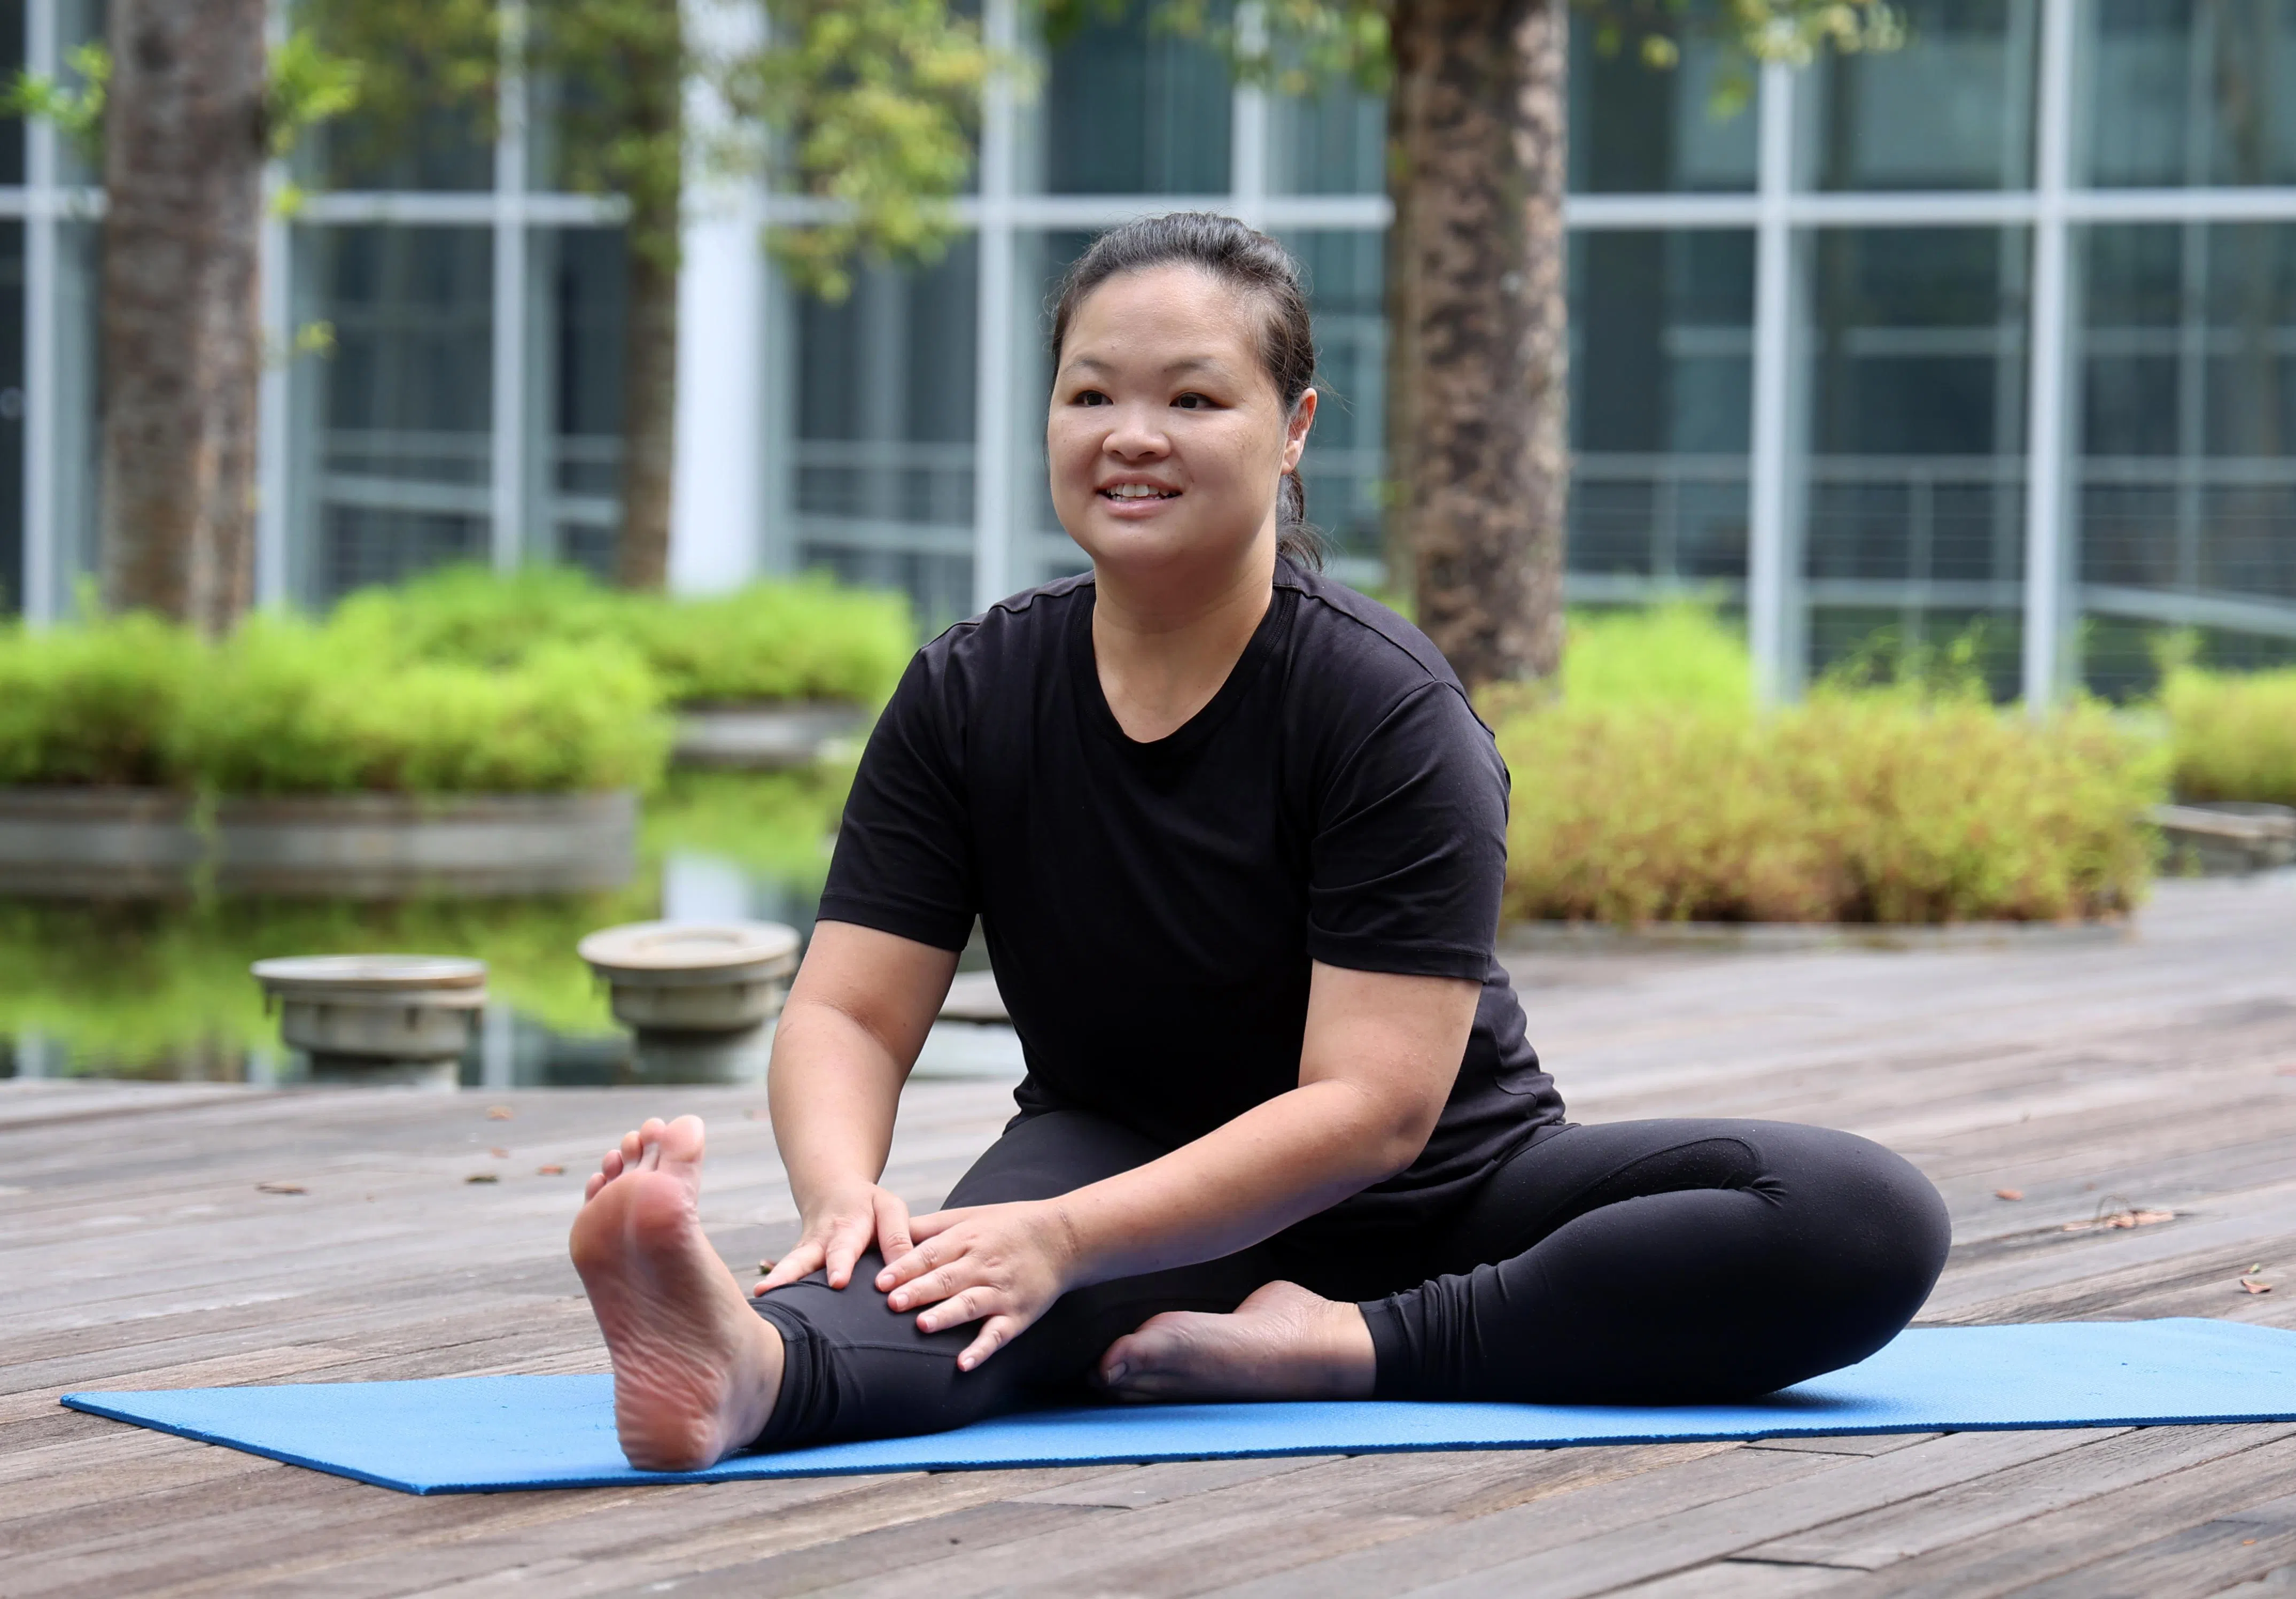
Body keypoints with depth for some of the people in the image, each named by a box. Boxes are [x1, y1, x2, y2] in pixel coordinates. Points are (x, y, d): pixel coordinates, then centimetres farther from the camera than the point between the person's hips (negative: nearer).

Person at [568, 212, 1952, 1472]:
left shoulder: (1386, 707, -18)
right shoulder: (970, 695, -5)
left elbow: (1371, 1105, -26)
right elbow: (848, 1009, -9)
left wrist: (1065, 1236, -40)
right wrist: (843, 1197, -34)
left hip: (1436, 1201, -1)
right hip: (1128, 1166, 1)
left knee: (1872, 1222, -28)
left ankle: (1342, 1350, -36)